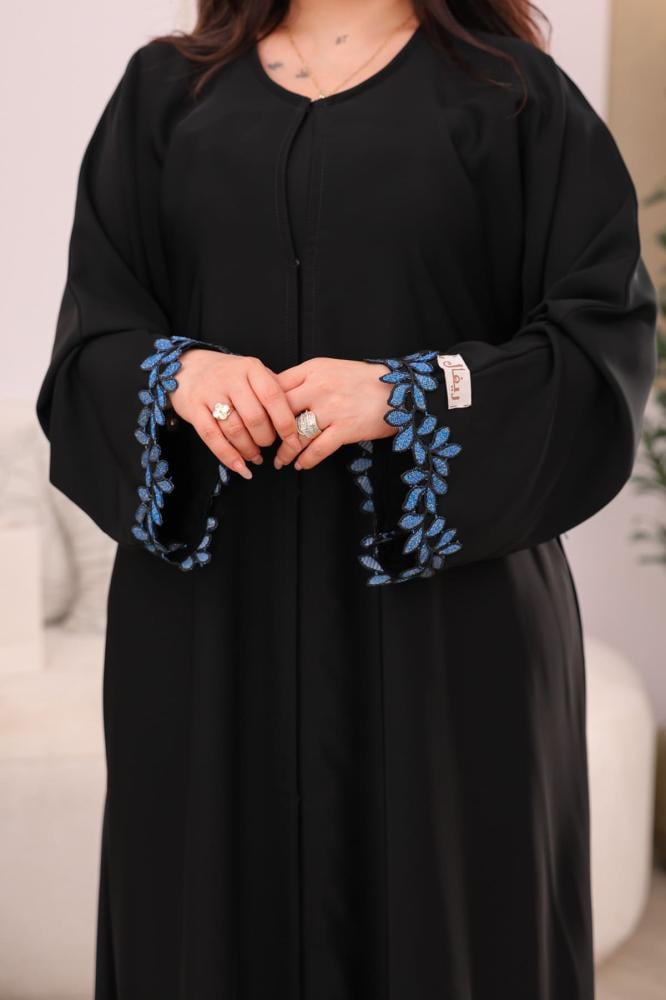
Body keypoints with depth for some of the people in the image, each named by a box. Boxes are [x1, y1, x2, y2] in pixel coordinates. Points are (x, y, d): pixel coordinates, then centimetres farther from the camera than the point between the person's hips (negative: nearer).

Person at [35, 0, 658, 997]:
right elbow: (91, 329, 9)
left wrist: (415, 394, -16)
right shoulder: (165, 90, 14)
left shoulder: (517, 94, 7)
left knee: (439, 914, 4)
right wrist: (174, 372, -12)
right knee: (213, 910, 7)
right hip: (210, 611, 2)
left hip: (446, 612, -2)